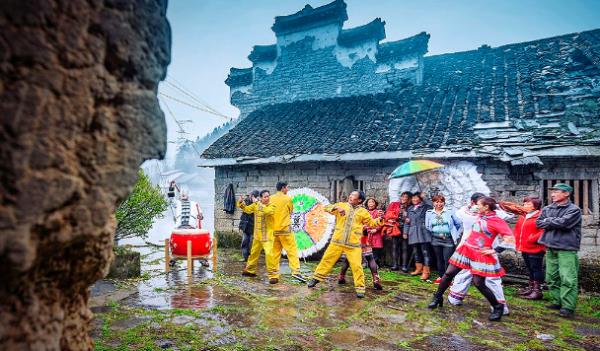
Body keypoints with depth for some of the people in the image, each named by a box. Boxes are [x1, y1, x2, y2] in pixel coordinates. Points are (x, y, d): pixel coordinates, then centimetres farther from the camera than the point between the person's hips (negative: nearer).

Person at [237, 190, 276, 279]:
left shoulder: (272, 206, -10)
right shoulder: (256, 205, 6)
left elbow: (267, 211, -30)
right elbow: (247, 209, 12)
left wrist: (260, 205, -27)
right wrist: (241, 203, -3)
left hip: (268, 235, -6)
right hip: (258, 235, 6)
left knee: (269, 253, -17)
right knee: (254, 253, 19)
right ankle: (250, 271, 37)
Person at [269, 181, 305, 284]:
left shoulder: (271, 199, 5)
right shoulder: (287, 199, -4)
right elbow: (290, 211, 8)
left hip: (273, 230, 4)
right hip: (284, 229, -4)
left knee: (274, 253, 8)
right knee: (292, 250, 1)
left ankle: (273, 276, 9)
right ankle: (296, 271, -10)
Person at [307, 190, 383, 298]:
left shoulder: (363, 212, 6)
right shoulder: (342, 205, 6)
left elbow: (371, 223, 13)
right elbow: (327, 208, -2)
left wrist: (379, 219, -5)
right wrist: (337, 207, -19)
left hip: (353, 244, -1)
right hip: (337, 241, 1)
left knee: (356, 265, -4)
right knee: (327, 259, 10)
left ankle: (360, 288, 11)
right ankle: (317, 278, 27)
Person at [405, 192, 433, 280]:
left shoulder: (426, 207, 2)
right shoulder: (409, 209, 19)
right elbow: (407, 221, 21)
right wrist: (406, 232, 17)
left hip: (423, 232, -6)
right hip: (413, 233, 6)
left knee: (425, 252, -5)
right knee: (416, 251, 13)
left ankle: (426, 272, -3)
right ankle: (419, 269, 25)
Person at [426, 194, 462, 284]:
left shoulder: (449, 212, 2)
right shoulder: (429, 213, 6)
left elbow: (458, 224, 8)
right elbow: (427, 227, 8)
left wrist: (456, 234, 7)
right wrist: (436, 234, 3)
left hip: (448, 240, -2)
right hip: (436, 240, 2)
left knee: (447, 259, -6)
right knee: (439, 259, 10)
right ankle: (441, 276, 22)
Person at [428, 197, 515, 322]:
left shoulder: (498, 221, -11)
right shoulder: (480, 217, 9)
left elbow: (510, 239, -17)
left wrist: (493, 250, -16)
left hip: (481, 254, -6)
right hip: (466, 249, 6)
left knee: (479, 283, -4)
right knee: (448, 274, 4)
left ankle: (498, 307, 18)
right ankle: (438, 297, 19)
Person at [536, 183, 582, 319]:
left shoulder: (574, 210, -6)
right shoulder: (547, 209, 11)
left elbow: (563, 222, -19)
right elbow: (538, 222, 6)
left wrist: (548, 221, -4)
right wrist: (553, 222, -8)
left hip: (567, 249, -6)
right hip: (550, 248, 6)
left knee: (568, 279, -7)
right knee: (552, 277, 12)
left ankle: (568, 307, -1)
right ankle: (557, 301, 23)